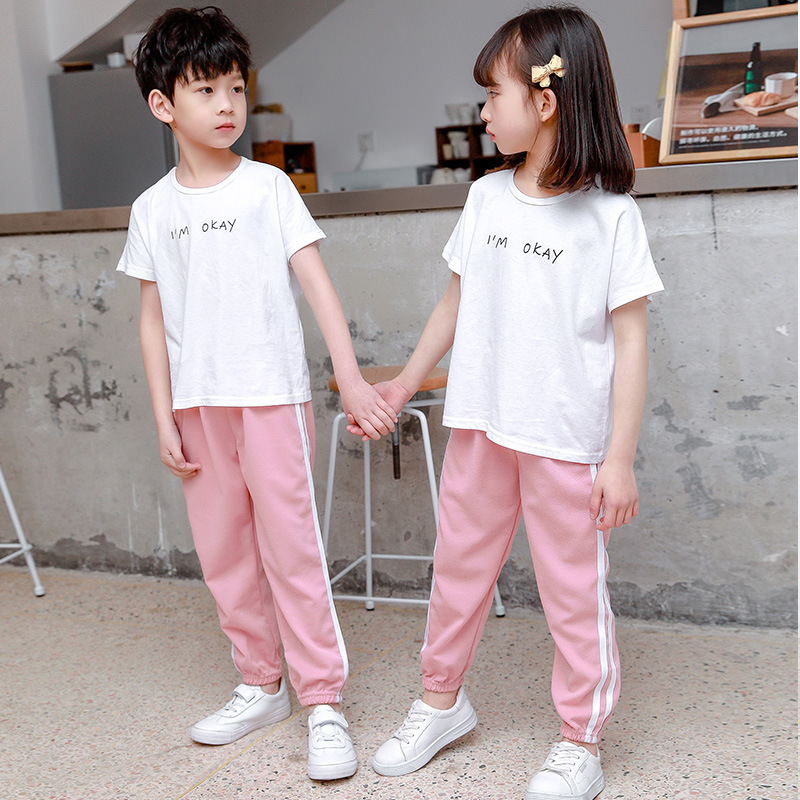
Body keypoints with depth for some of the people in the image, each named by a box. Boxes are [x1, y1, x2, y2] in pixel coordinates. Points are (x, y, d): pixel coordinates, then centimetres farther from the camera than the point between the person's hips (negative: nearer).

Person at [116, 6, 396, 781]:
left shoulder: (268, 186, -1)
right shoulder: (153, 209, 7)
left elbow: (316, 281, -6)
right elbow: (153, 319, 9)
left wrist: (351, 377, -16)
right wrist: (164, 418, 4)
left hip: (271, 395, -3)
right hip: (197, 404, 4)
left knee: (290, 546, -4)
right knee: (222, 551, 11)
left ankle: (324, 701, 7)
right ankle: (260, 684, 28)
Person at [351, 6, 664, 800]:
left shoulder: (610, 213, -9)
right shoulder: (486, 197, 6)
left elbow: (630, 338, -9)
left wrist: (620, 456, -13)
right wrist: (404, 385, 18)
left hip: (568, 437, -5)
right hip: (479, 425, 5)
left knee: (574, 590, 6)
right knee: (458, 566, 16)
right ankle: (441, 702, 37)